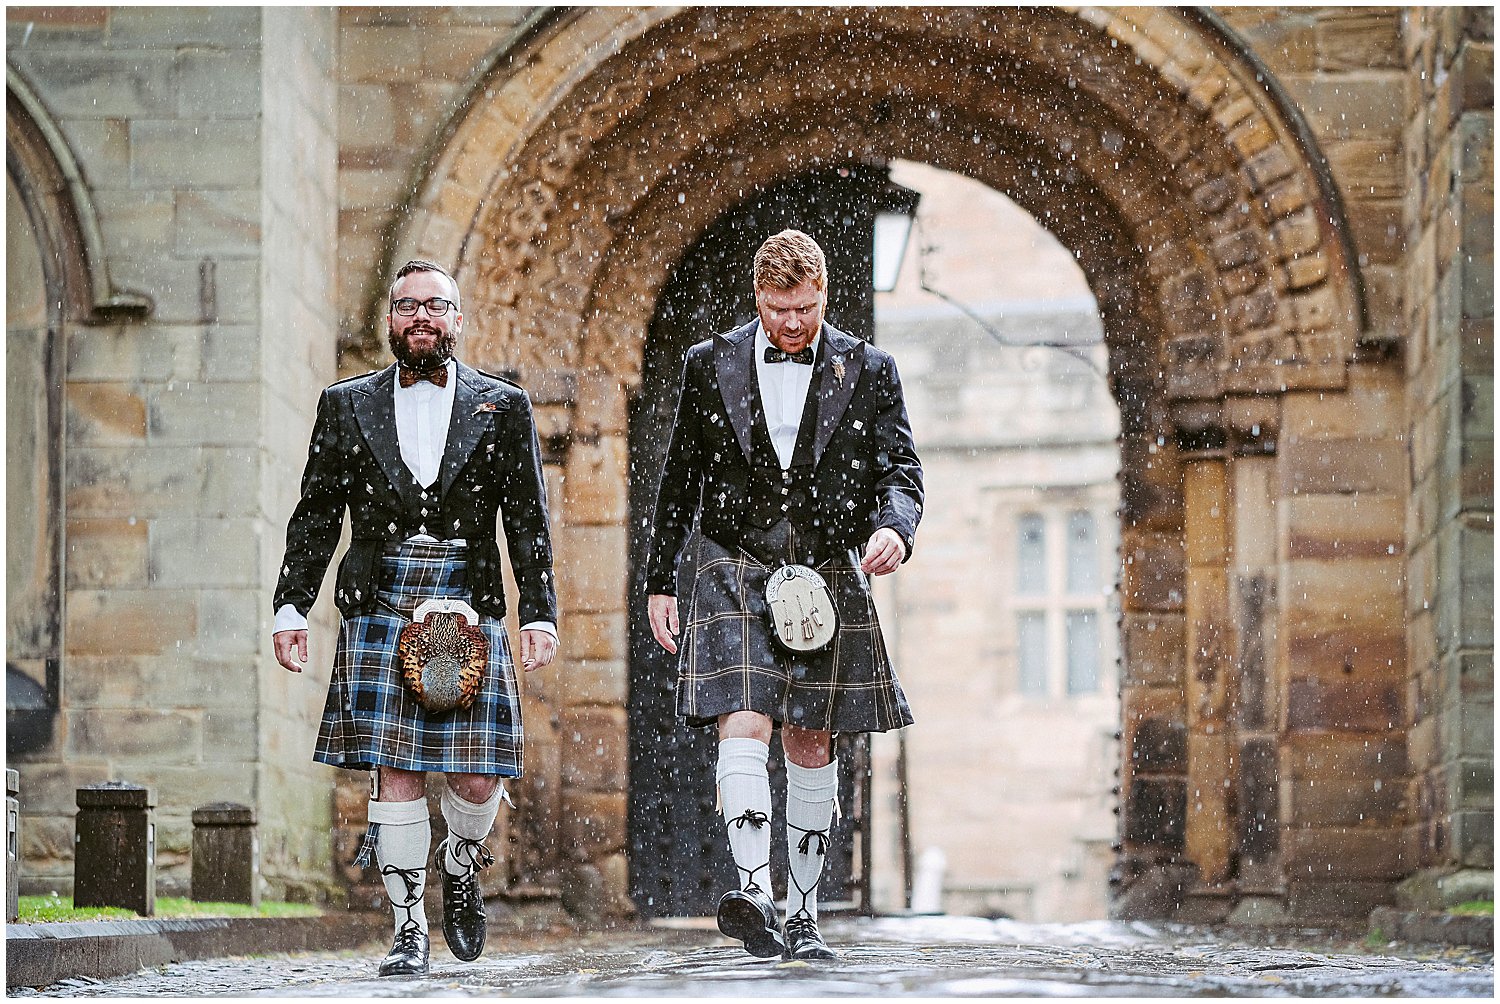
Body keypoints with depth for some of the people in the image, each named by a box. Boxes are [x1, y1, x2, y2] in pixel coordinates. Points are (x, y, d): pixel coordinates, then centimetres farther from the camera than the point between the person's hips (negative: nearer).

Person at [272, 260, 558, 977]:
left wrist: (540, 615, -1)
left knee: (477, 777, -4)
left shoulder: (502, 407, 11)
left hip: (470, 613, 0)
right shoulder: (346, 405, 13)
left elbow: (528, 522, 8)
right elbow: (315, 516, 12)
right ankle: (409, 928, 3)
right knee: (396, 771, -5)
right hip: (379, 610, 0)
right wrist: (291, 606, 3)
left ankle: (460, 872, 27)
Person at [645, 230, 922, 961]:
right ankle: (753, 890, -31)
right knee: (743, 726, -18)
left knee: (810, 743, 6)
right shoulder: (711, 366, 5)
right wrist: (659, 582, 8)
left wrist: (894, 526, -21)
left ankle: (802, 915, 14)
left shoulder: (867, 372, 5)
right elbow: (678, 482, 10)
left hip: (826, 578, 1)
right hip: (736, 572, -1)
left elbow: (900, 470, 2)